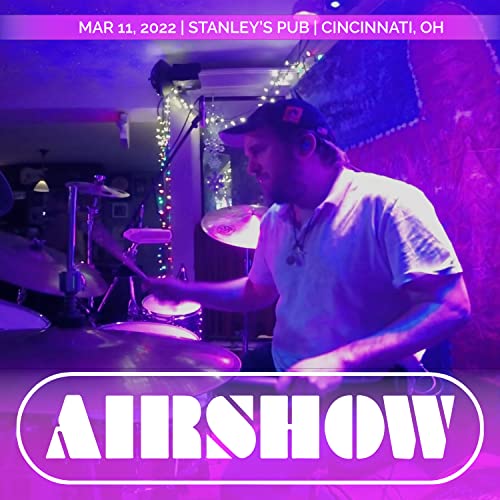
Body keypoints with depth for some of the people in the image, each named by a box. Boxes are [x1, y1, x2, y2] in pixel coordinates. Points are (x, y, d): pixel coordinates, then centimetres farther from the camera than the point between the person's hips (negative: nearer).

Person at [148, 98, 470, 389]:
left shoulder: (388, 204, -17)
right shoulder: (274, 222, 8)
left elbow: (451, 307, -23)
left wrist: (342, 360, -33)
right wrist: (187, 291, 11)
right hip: (285, 368, 8)